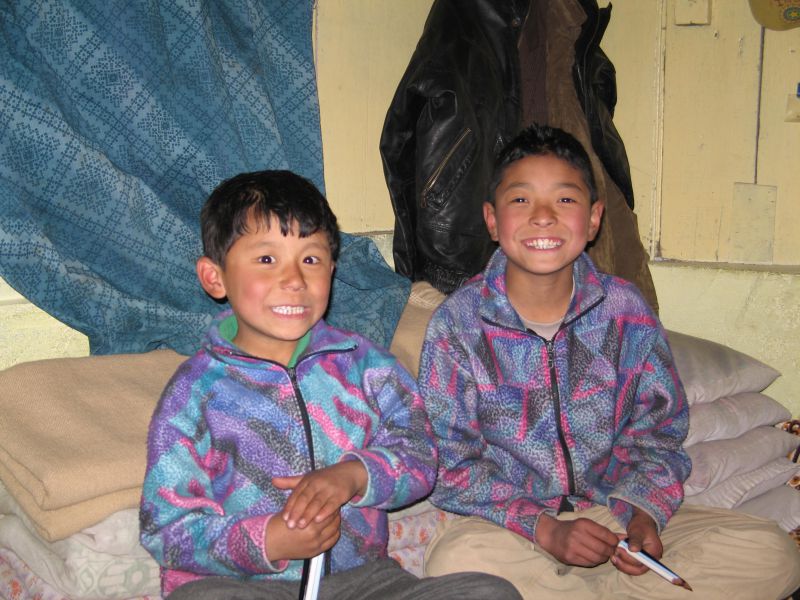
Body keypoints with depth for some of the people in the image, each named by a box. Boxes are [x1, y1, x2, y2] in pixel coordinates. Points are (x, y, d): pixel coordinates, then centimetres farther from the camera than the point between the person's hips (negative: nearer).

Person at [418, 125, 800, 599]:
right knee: (457, 561, -37)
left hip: (613, 512, 3)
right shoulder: (459, 324, -9)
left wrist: (642, 512, -13)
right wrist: (544, 528, -19)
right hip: (508, 521, -3)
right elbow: (452, 463, -9)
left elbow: (656, 435, 7)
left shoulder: (627, 313, -1)